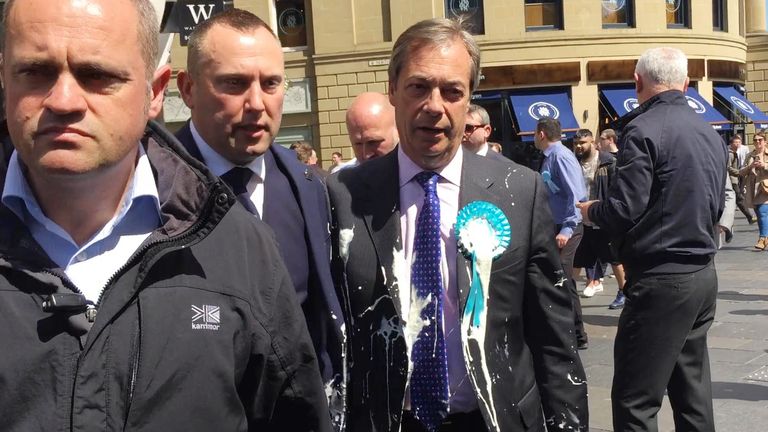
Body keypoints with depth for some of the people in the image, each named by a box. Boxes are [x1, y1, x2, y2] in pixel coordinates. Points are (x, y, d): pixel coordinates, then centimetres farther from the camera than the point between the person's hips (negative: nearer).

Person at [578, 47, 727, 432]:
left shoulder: (643, 129, -14)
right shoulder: (711, 134, 10)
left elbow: (624, 212, -18)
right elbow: (716, 207, 17)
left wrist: (590, 210, 2)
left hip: (660, 281, -8)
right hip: (703, 274, 9)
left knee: (635, 400, -3)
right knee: (691, 391, 16)